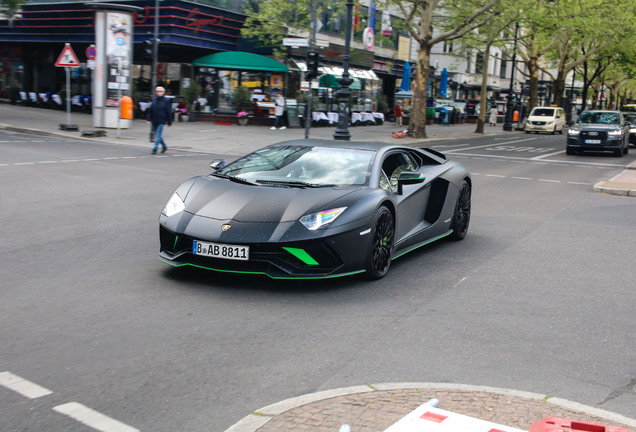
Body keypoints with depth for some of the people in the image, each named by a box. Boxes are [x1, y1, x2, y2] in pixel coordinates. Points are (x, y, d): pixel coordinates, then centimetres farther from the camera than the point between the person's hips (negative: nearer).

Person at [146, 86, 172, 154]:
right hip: (154, 121, 5)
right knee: (158, 135, 13)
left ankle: (155, 148, -9)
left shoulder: (166, 100, -4)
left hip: (161, 121, -5)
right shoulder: (154, 100, 8)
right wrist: (148, 119, 2)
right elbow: (150, 110, 10)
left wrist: (169, 122, -3)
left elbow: (169, 112, -3)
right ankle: (164, 146, 27)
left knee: (158, 135, -9)